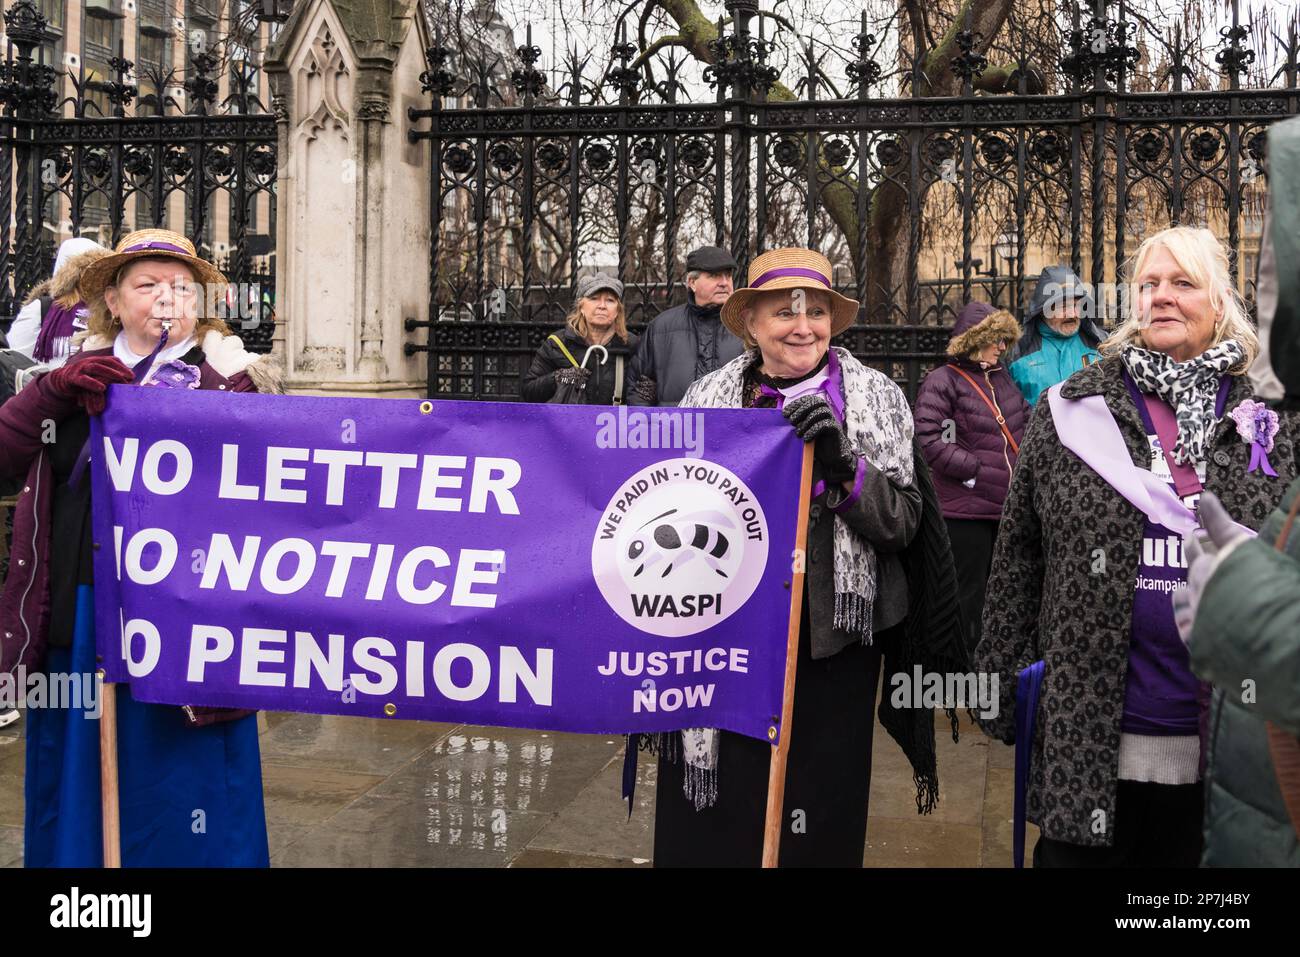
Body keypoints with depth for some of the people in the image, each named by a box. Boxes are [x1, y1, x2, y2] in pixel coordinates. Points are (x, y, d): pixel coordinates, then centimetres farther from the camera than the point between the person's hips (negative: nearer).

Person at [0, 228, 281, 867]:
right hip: (73, 619, 4)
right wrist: (55, 389, -9)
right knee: (73, 793, 16)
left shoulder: (228, 379, 0)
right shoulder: (77, 374, 13)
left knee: (179, 792, 5)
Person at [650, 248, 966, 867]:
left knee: (819, 827, 7)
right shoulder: (709, 399, 5)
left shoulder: (875, 398, 1)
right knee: (705, 832, 6)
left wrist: (843, 465, -19)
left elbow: (902, 524, -4)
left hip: (831, 649, -1)